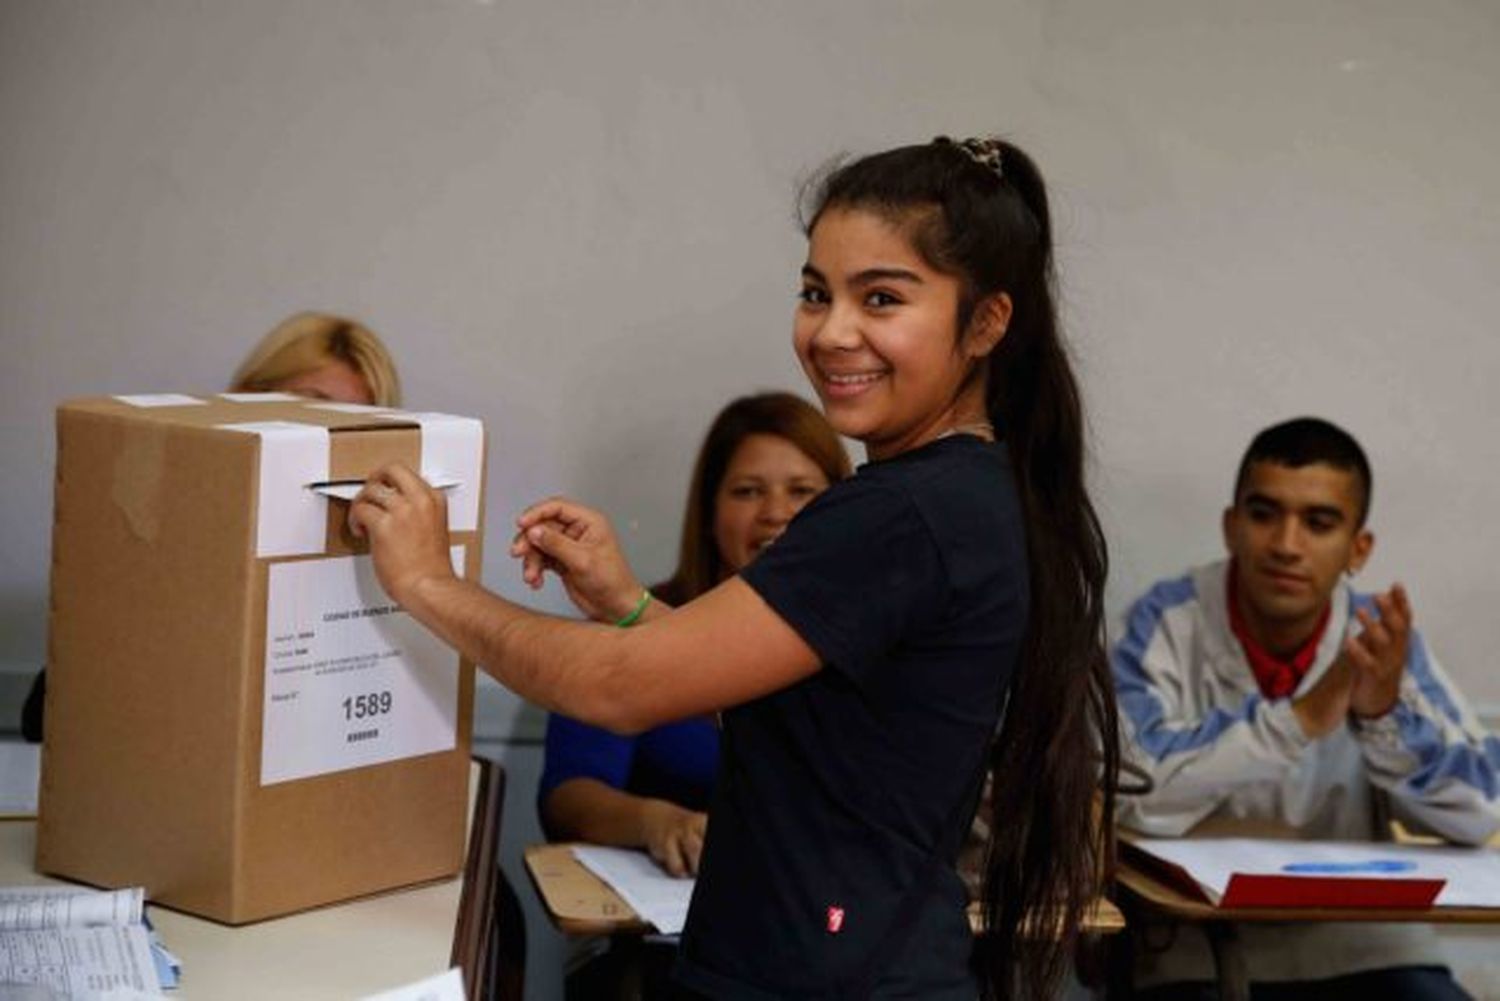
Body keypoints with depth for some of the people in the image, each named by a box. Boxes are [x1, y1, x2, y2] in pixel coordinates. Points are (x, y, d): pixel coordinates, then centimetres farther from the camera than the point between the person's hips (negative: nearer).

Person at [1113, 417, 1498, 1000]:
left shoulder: (1376, 638, 0)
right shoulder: (1170, 621, -9)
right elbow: (1139, 793, -24)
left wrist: (1386, 713, -22)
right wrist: (1303, 715, -27)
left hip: (1362, 948, 3)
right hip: (1203, 951, -3)